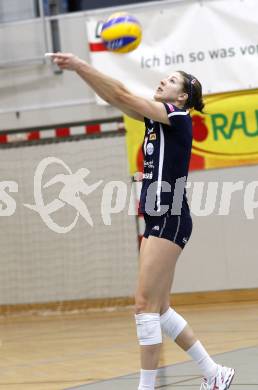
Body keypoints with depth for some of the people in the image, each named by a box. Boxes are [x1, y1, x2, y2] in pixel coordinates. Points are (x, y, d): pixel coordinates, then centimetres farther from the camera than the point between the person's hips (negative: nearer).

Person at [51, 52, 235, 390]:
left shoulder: (178, 117, -7)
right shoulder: (157, 119, 16)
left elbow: (122, 95, -13)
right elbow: (116, 99, 11)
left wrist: (81, 65, -12)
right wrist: (79, 69, 1)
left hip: (170, 220, -9)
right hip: (158, 221, 9)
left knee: (145, 304, -10)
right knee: (159, 308, 11)